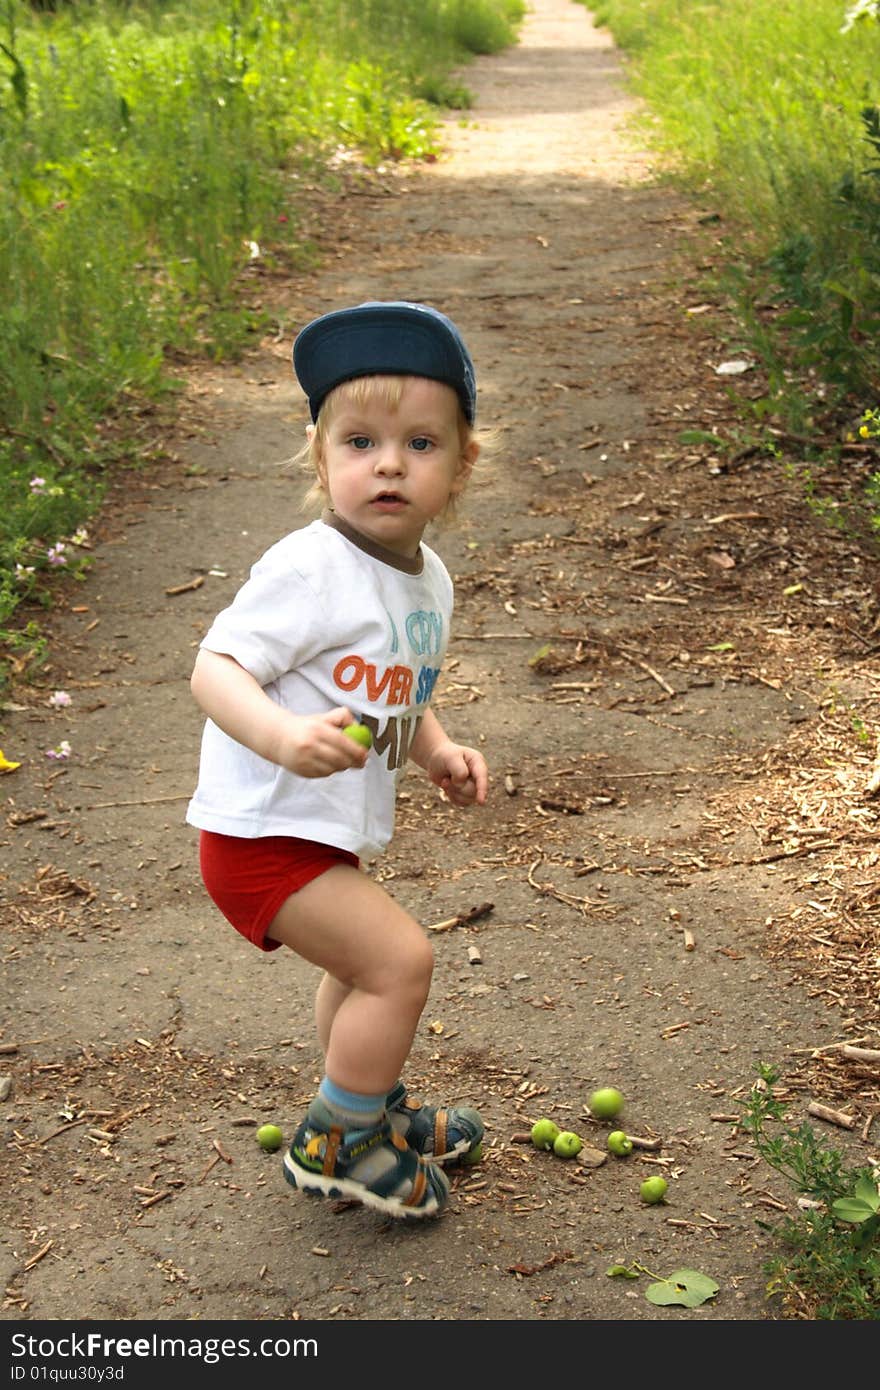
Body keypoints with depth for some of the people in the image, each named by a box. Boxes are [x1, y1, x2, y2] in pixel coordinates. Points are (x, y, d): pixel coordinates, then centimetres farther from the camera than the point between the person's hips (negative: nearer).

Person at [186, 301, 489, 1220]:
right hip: (264, 833, -10)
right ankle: (334, 1145, 9)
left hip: (325, 833, 10)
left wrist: (438, 752, 0)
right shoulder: (309, 569, -23)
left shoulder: (428, 579, 5)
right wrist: (284, 735, -45)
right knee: (399, 960, -11)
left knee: (362, 967, 27)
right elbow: (214, 669, -27)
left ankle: (372, 1107, 52)